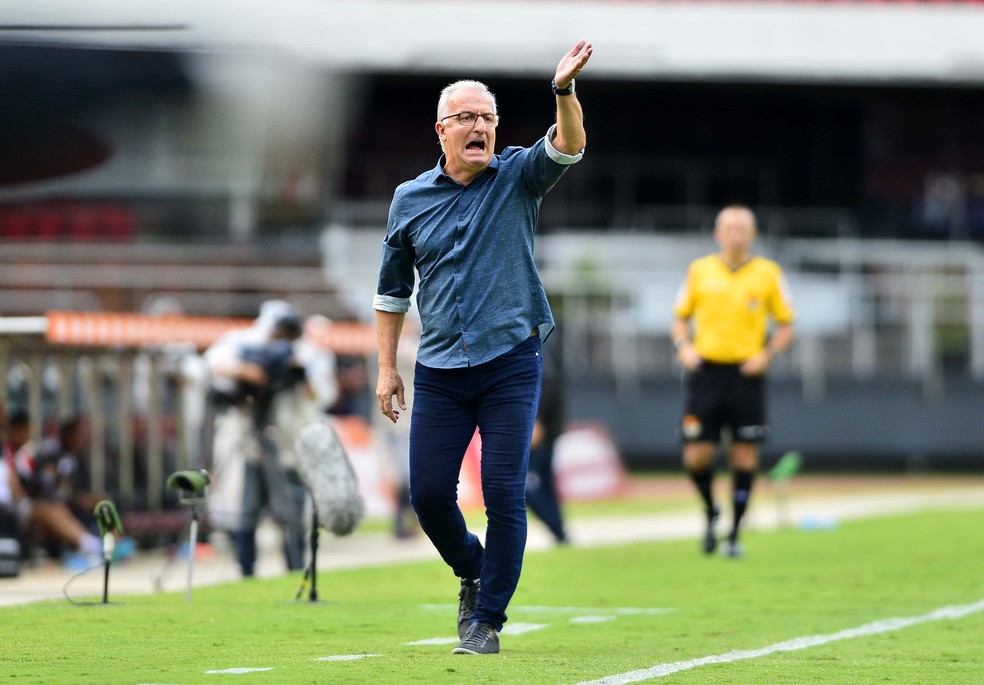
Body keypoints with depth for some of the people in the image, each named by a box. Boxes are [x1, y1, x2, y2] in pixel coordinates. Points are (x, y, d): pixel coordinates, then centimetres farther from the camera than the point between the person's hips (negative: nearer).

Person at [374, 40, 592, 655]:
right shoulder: (411, 199, 8)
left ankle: (487, 618, 2)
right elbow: (393, 289, 15)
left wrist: (564, 92, -37)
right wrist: (387, 367, 11)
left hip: (511, 364, -2)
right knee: (429, 492, 1)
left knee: (504, 493, -7)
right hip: (439, 370, 2)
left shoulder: (517, 178, 2)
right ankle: (474, 574, 28)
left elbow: (568, 146, -18)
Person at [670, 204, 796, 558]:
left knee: (744, 454, -3)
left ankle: (734, 535, 7)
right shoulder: (699, 270, 7)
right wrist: (684, 346, -5)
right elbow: (680, 318, 14)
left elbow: (786, 326, 9)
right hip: (706, 370, 1)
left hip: (746, 373, -1)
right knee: (696, 455, -7)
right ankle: (711, 511, 23)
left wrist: (767, 354, -8)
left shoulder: (768, 273, 4)